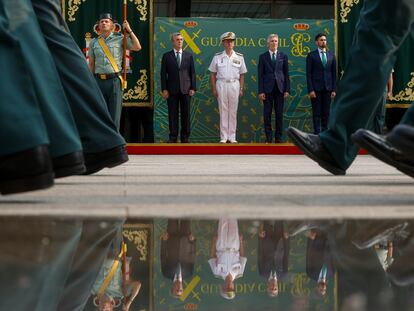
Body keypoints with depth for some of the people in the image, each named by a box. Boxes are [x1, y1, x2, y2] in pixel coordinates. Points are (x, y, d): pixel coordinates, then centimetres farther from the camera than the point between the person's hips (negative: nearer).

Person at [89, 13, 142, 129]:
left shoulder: (119, 38, 3)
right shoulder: (94, 42, 12)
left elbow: (137, 47, -6)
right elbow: (91, 64, 15)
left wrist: (129, 31, -8)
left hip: (114, 80, -3)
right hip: (99, 80, 3)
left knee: (115, 114, -2)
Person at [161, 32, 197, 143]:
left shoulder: (189, 55, 9)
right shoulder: (167, 56, 5)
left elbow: (192, 73, 8)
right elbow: (163, 74, 3)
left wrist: (193, 88, 0)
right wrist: (164, 89, -5)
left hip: (185, 89, 1)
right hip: (172, 90, -1)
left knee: (185, 114, 3)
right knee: (173, 115, 0)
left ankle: (185, 137, 8)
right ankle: (173, 137, 5)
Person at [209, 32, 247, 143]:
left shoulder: (239, 57, 5)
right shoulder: (217, 57, 2)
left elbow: (242, 75, 8)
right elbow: (212, 74, 5)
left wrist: (241, 89, 2)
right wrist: (214, 88, -1)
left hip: (234, 85, 1)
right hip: (221, 85, -1)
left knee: (233, 111, 3)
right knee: (223, 111, 1)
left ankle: (232, 136, 9)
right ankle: (223, 137, 5)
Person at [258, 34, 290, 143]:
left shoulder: (283, 56, 8)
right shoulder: (263, 57, 4)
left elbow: (286, 74, 7)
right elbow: (260, 75, 1)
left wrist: (287, 89, -1)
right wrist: (261, 91, -6)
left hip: (280, 88, 1)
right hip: (268, 88, -1)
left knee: (279, 114, 3)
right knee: (267, 114, 0)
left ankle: (278, 137, 8)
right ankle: (269, 137, 5)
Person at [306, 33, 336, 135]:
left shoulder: (331, 55, 10)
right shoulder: (311, 55, 0)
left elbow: (334, 73, 10)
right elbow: (309, 74, -3)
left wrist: (334, 89, 4)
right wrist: (310, 90, -11)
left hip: (327, 88, 3)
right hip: (316, 88, -3)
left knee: (326, 112, 5)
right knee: (316, 113, -2)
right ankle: (317, 133, 0)